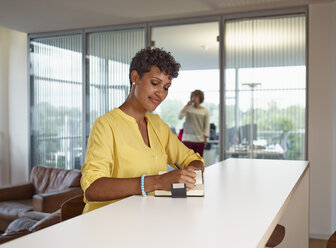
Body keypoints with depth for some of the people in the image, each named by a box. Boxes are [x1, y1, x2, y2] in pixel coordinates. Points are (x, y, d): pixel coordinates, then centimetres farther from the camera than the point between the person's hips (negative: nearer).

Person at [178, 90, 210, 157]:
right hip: (187, 139, -1)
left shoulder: (205, 111, 3)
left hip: (199, 140, 1)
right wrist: (186, 106, -11)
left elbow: (207, 126, 7)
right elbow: (180, 117, -13)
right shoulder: (188, 108, 1)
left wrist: (205, 138, 2)